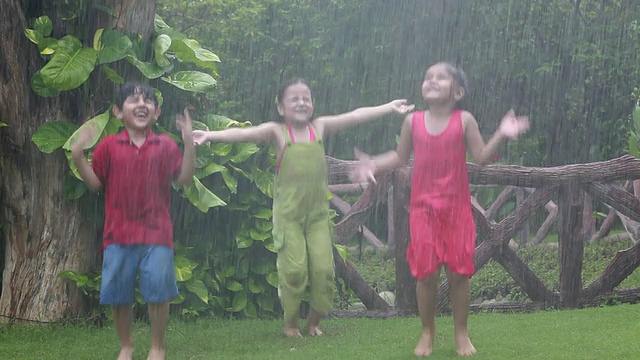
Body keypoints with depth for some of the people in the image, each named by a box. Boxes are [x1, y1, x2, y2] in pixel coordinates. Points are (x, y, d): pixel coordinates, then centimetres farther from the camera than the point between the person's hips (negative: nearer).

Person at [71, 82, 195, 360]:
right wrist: (78, 154, -9)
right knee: (118, 295, 7)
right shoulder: (109, 146, 2)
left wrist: (189, 143, -12)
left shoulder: (166, 146, 3)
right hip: (118, 233, 1)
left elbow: (184, 179, -2)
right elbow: (94, 184, 4)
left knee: (159, 293, 0)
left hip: (156, 233, -1)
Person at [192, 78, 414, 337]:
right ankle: (290, 322, 15)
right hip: (288, 214, -3)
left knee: (323, 268, -1)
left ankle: (314, 320, 19)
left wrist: (390, 107, 9)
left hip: (318, 213, 3)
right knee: (294, 269, -6)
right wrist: (210, 135, -30)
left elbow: (355, 116, 8)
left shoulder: (319, 127, 7)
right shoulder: (277, 132, -3)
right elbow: (243, 133, -16)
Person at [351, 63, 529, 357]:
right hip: (423, 207, 1)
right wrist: (372, 165, 0)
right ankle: (427, 332, 17)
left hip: (457, 208, -1)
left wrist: (501, 135, -16)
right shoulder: (413, 121, 1)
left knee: (459, 271, 2)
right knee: (426, 272, -1)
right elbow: (400, 156, 12)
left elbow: (480, 157, -4)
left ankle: (461, 333, 17)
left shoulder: (464, 120, -4)